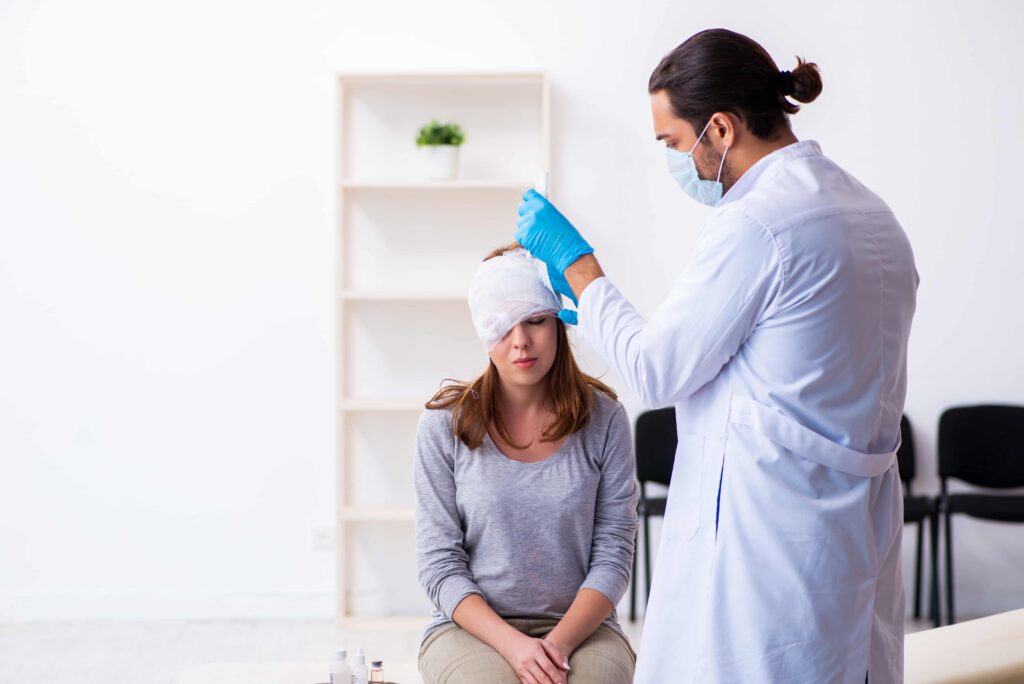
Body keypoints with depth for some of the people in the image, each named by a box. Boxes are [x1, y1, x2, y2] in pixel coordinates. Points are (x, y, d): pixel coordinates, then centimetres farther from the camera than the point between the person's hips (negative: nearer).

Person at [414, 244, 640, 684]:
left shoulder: (604, 419, 1)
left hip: (579, 625, 0)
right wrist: (512, 644, -16)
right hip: (472, 626, 0)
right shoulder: (444, 425, -1)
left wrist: (559, 642, -16)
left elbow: (613, 554, -1)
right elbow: (439, 565, -3)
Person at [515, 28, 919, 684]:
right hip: (859, 529, 9)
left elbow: (656, 371, -10)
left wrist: (576, 262, 3)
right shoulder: (874, 213, 11)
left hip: (768, 533, -9)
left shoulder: (756, 223, -18)